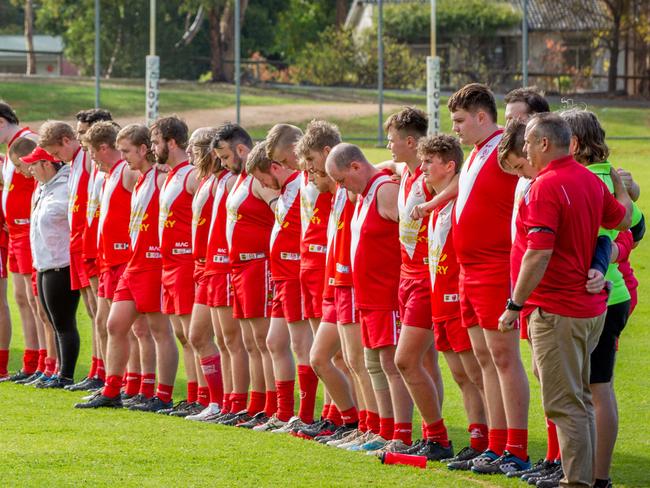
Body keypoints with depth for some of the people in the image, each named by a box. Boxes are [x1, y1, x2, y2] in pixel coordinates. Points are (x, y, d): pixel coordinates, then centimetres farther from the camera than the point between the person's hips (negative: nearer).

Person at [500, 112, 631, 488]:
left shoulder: (546, 186, -19)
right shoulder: (590, 180, 8)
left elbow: (538, 254, -24)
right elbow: (623, 219, 25)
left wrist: (515, 305, -18)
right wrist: (620, 184, 43)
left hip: (557, 312, -9)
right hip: (591, 306, 9)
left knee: (564, 403, -5)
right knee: (580, 399, 18)